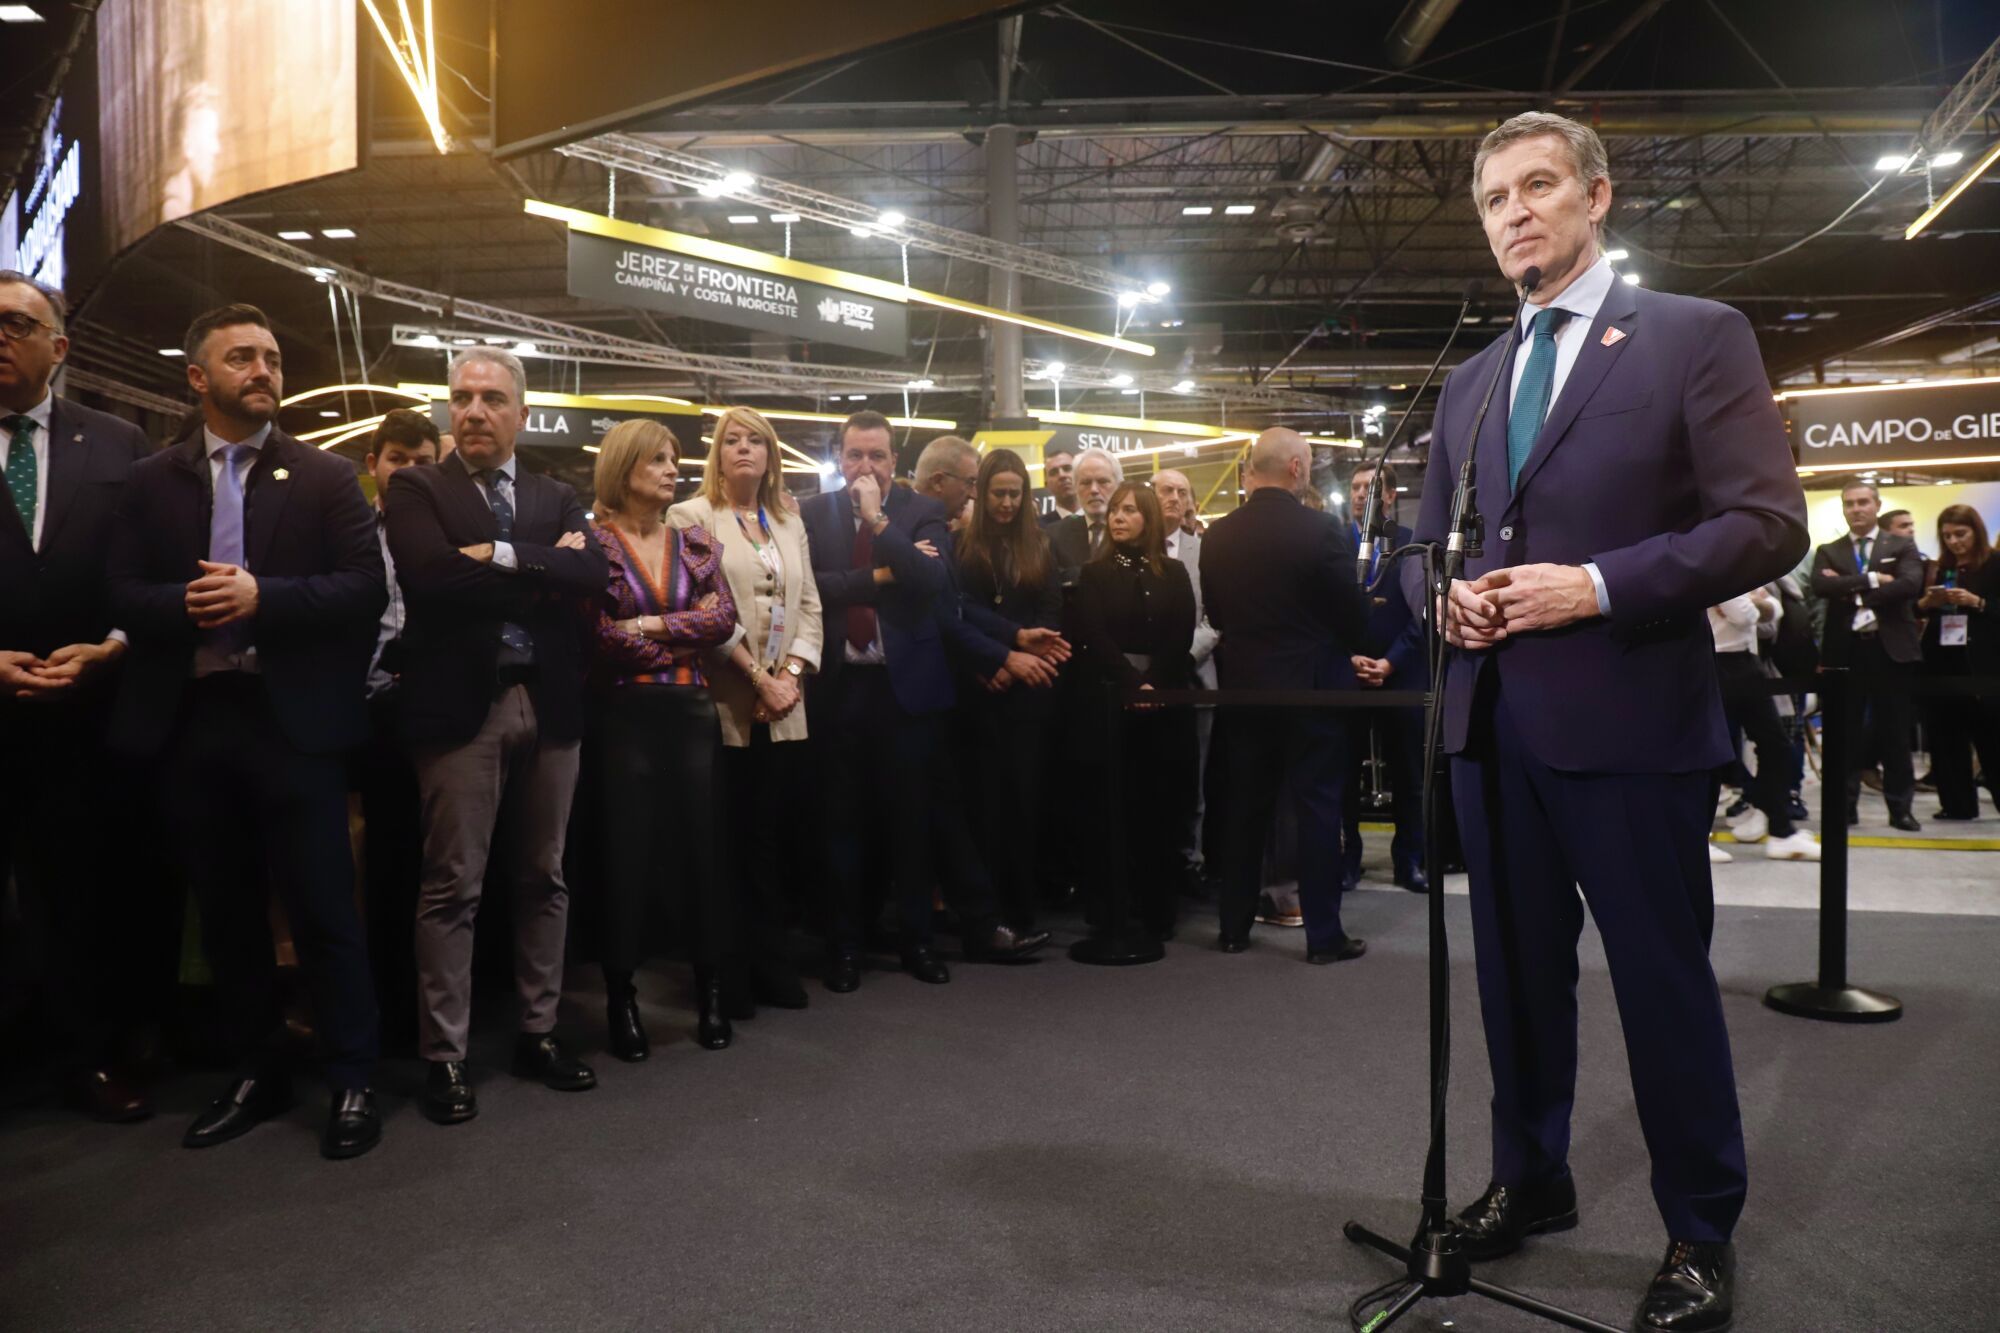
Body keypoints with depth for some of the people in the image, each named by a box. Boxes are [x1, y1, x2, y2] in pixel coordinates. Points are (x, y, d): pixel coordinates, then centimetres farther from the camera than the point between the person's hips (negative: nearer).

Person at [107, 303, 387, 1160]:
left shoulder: (326, 477, 4)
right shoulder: (150, 482, 10)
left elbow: (366, 589, -6)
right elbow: (121, 596, 3)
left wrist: (261, 596, -17)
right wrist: (187, 605, -16)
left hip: (293, 719, -3)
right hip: (191, 722, 3)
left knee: (323, 909, 0)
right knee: (227, 912, 13)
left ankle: (351, 1080, 12)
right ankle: (257, 1073, 27)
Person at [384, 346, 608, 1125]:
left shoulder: (557, 498, 13)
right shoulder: (417, 489, 3)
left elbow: (590, 574, -4)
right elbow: (431, 576, -15)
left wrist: (504, 556, -13)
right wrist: (544, 575, -9)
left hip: (549, 705, 4)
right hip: (461, 706, -4)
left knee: (543, 879, 11)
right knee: (452, 887, 0)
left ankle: (538, 1033, 23)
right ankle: (444, 1056, 10)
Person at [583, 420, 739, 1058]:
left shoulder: (695, 541, 10)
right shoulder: (593, 541, -3)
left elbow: (724, 618, -3)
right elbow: (597, 634, -13)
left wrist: (651, 627, -11)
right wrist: (684, 639, -8)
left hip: (691, 712, 4)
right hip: (625, 714, -4)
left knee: (701, 847, 8)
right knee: (627, 855, 2)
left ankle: (711, 989, 19)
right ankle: (621, 997, 14)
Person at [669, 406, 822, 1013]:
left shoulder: (789, 520, 16)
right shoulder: (692, 516, -1)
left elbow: (809, 606, 11)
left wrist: (792, 673, -4)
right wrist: (759, 678, -13)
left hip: (785, 709, 5)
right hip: (726, 707, -4)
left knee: (767, 838, 8)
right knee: (729, 839, 1)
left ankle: (768, 961, 17)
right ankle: (730, 970, 12)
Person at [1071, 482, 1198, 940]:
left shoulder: (1174, 573, 10)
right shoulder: (1094, 574, 7)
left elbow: (1181, 638, 0)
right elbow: (1093, 638, -4)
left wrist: (1153, 684, -14)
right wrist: (1133, 684, -15)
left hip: (1168, 698, 1)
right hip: (1113, 697, -1)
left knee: (1162, 802, 2)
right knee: (1118, 803, -2)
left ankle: (1160, 910, 9)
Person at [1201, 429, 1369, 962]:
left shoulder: (1217, 534, -2)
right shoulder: (1321, 529, -14)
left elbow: (1214, 612, 7)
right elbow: (1353, 612, -10)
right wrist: (1345, 648, 10)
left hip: (1242, 685, 4)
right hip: (1312, 685, -4)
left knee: (1245, 805, 13)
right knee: (1318, 807, 4)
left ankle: (1234, 927, 20)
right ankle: (1323, 935, 8)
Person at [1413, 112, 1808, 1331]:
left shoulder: (1697, 336, -2)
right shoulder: (1471, 383, 15)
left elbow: (1768, 523, -9)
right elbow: (1429, 543, 19)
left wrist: (1599, 586, -19)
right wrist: (1446, 593, -3)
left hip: (1630, 719, -5)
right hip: (1494, 721, 6)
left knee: (1664, 981, 4)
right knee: (1518, 970, 15)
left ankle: (1703, 1235, 22)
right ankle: (1532, 1180, 33)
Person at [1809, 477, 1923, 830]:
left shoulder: (1902, 546, 7)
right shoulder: (1828, 552, 10)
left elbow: (1911, 583, -12)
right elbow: (1821, 586, -10)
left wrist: (1851, 591, -14)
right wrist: (1872, 579, -15)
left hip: (1890, 648, -1)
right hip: (1845, 650, 1)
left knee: (1895, 732, 4)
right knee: (1845, 731, 4)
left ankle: (1900, 807, 12)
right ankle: (1844, 805, 9)